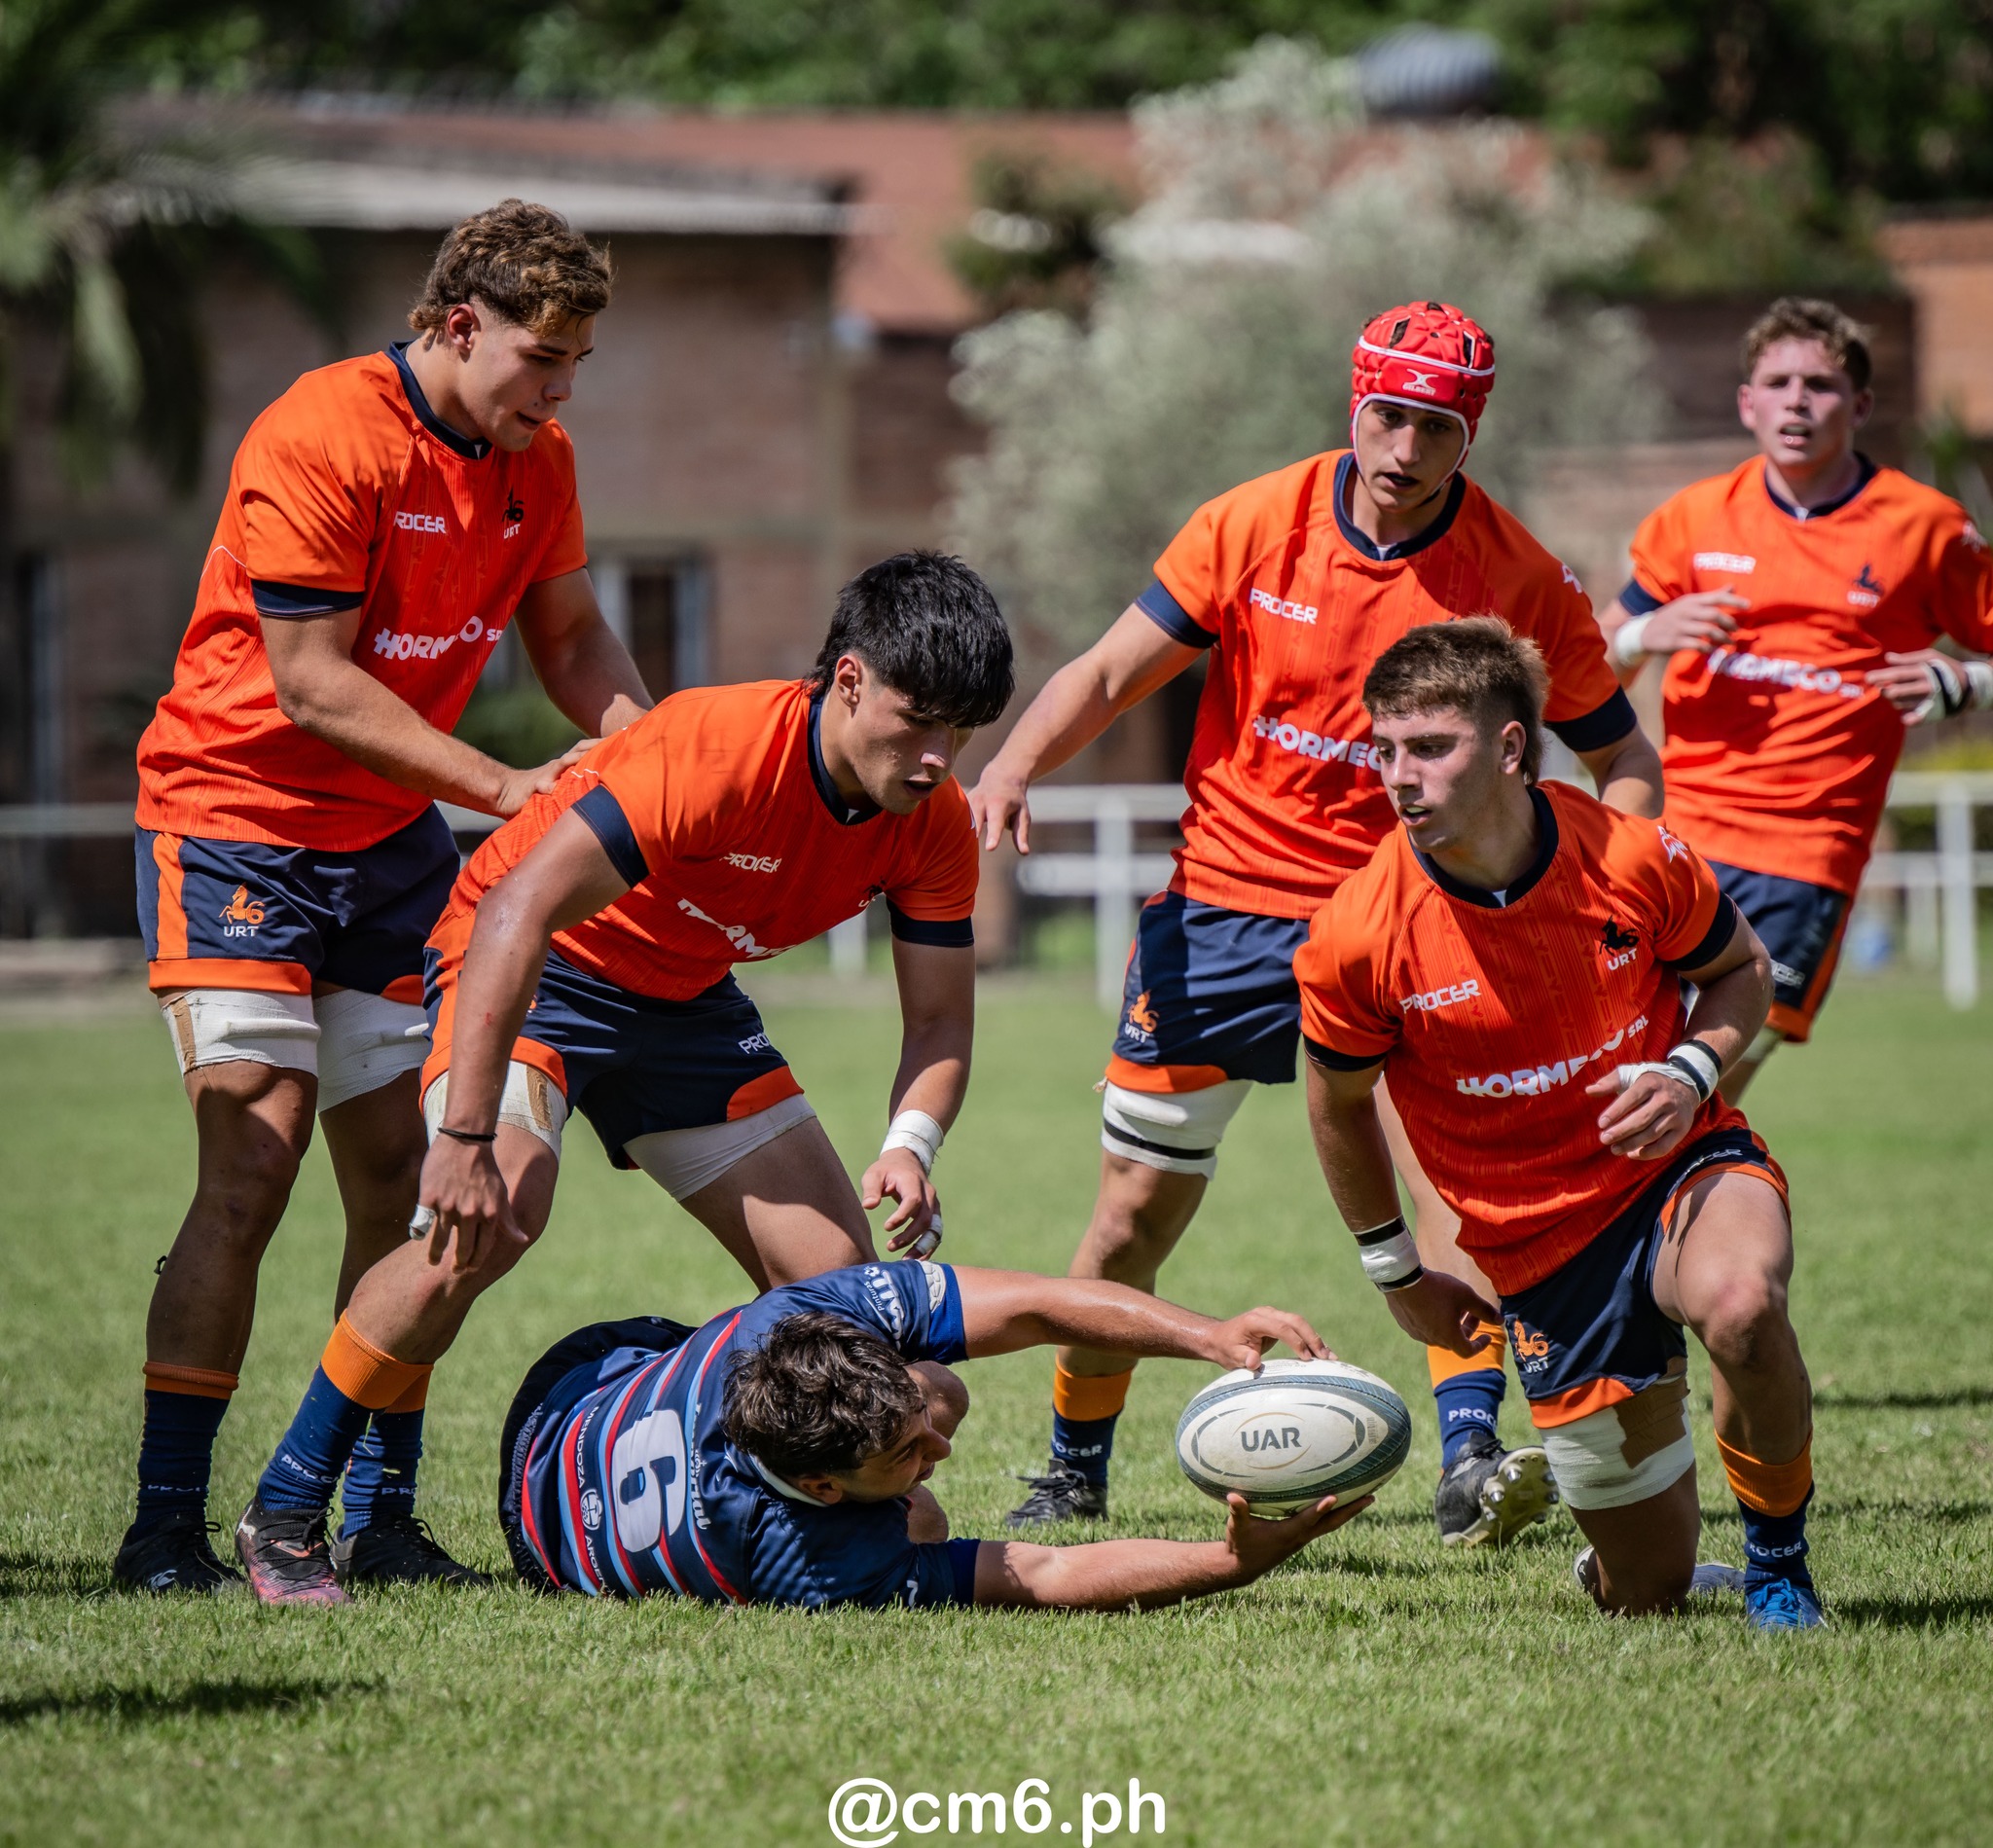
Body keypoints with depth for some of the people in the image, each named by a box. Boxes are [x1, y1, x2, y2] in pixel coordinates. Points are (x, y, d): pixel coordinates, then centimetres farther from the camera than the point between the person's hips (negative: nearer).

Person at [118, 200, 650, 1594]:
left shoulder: (534, 459, 3)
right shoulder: (319, 441, -20)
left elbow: (571, 638, 12)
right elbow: (312, 688, -22)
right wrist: (502, 787, -24)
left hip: (392, 841, 7)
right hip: (235, 816, -7)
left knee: (408, 1184, 1)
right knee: (252, 1174, -15)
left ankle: (381, 1519, 9)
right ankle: (167, 1530, -10)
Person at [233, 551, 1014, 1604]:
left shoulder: (933, 822, -13)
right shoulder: (716, 749, -34)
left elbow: (939, 1015, -3)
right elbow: (518, 911, -37)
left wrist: (909, 1147, -26)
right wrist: (465, 1139, -42)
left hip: (687, 1002, 7)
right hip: (522, 967, -7)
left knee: (837, 1275, -4)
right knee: (489, 1219, -31)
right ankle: (284, 1518, -18)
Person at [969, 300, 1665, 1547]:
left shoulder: (1519, 579, -10)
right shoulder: (1252, 526, -7)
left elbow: (1622, 756, 0)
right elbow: (1111, 673, -2)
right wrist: (1014, 767, -19)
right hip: (1224, 898, 2)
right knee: (1136, 1212, 7)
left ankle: (1470, 1458, -31)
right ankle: (1074, 1477, 26)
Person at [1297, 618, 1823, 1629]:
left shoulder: (1633, 860, -15)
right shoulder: (1356, 941, -16)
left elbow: (1743, 969, 6)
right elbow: (1338, 1102, 5)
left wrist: (1690, 1070, -14)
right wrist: (1396, 1273, 12)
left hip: (1680, 1165, -1)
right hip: (1543, 1244, 1)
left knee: (1739, 1303, -39)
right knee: (1646, 1595, 1)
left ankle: (1778, 1554, -11)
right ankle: (1607, 1561, 42)